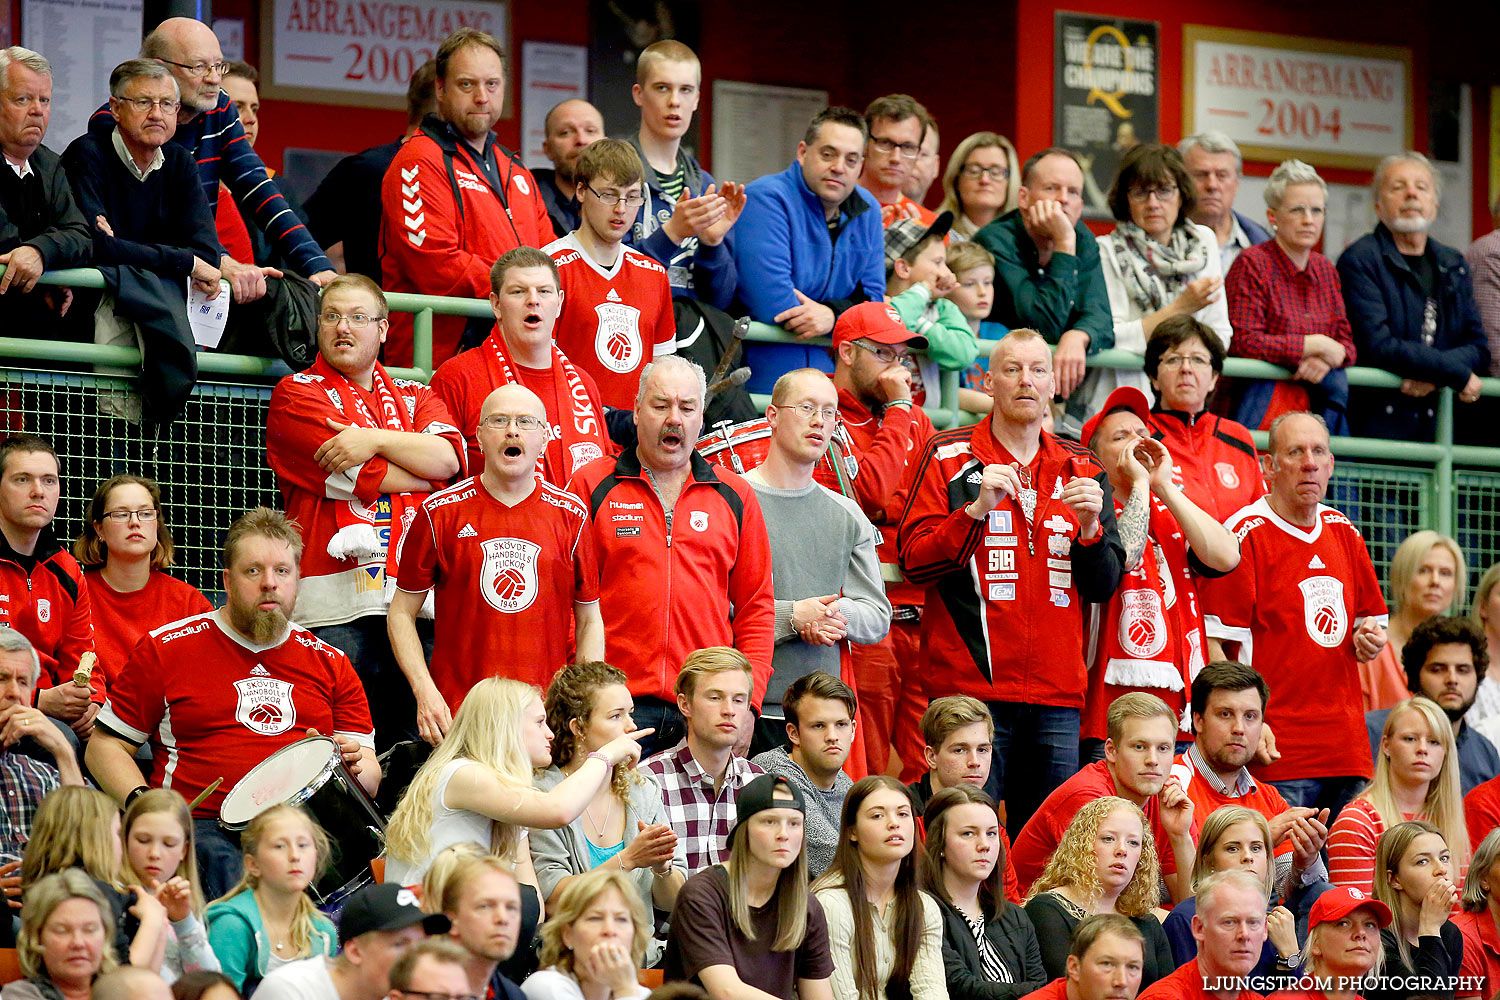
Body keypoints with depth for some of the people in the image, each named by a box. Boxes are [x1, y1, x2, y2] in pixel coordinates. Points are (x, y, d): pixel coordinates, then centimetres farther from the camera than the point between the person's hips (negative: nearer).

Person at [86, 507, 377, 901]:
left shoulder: (329, 662, 19)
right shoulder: (165, 649, 11)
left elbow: (370, 775, 19)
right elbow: (105, 747, 12)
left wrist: (357, 767, -7)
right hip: (205, 825, -2)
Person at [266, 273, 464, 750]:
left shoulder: (415, 398, 22)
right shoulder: (297, 394, 7)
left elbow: (449, 455, 0)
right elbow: (357, 478, -5)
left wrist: (375, 440, -8)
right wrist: (424, 472, 5)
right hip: (338, 604, -4)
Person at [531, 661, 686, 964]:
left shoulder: (642, 791, 12)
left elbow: (670, 902, 12)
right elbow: (551, 902, -14)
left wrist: (662, 866, -10)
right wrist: (627, 860, -20)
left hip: (643, 958, 6)